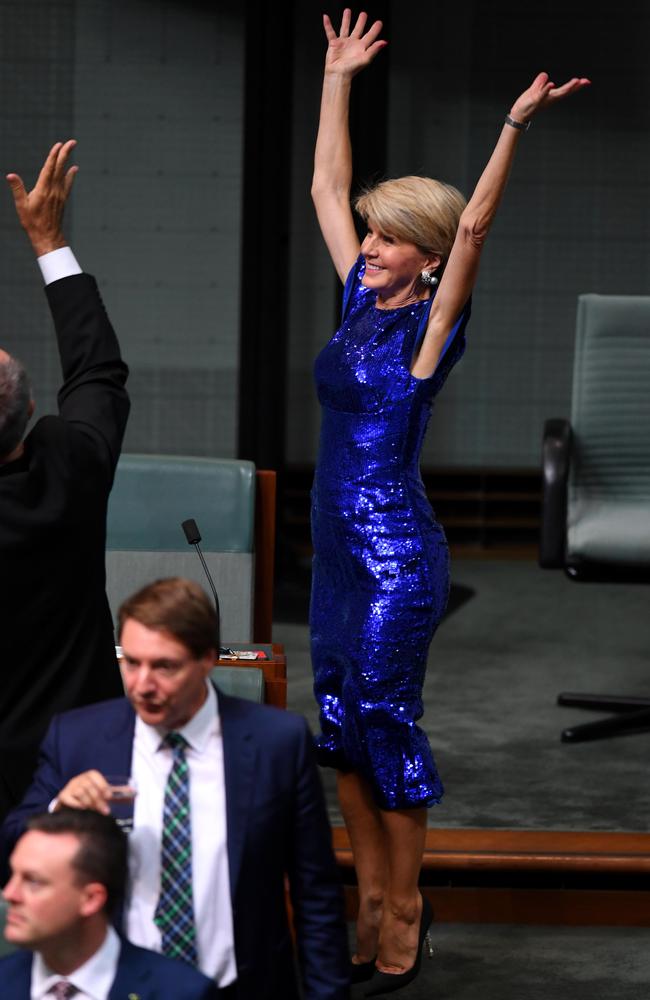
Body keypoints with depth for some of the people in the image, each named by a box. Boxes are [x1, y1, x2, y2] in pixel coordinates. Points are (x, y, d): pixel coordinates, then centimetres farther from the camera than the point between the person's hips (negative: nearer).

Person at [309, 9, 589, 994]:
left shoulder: (429, 327, -10)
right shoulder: (361, 302, 7)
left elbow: (473, 226, -25)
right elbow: (326, 188, 14)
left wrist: (515, 126, -32)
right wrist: (337, 80, 14)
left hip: (398, 557, -7)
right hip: (339, 545, 7)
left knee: (386, 722, -1)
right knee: (338, 720, 11)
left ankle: (404, 912, 12)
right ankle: (373, 899, 23)